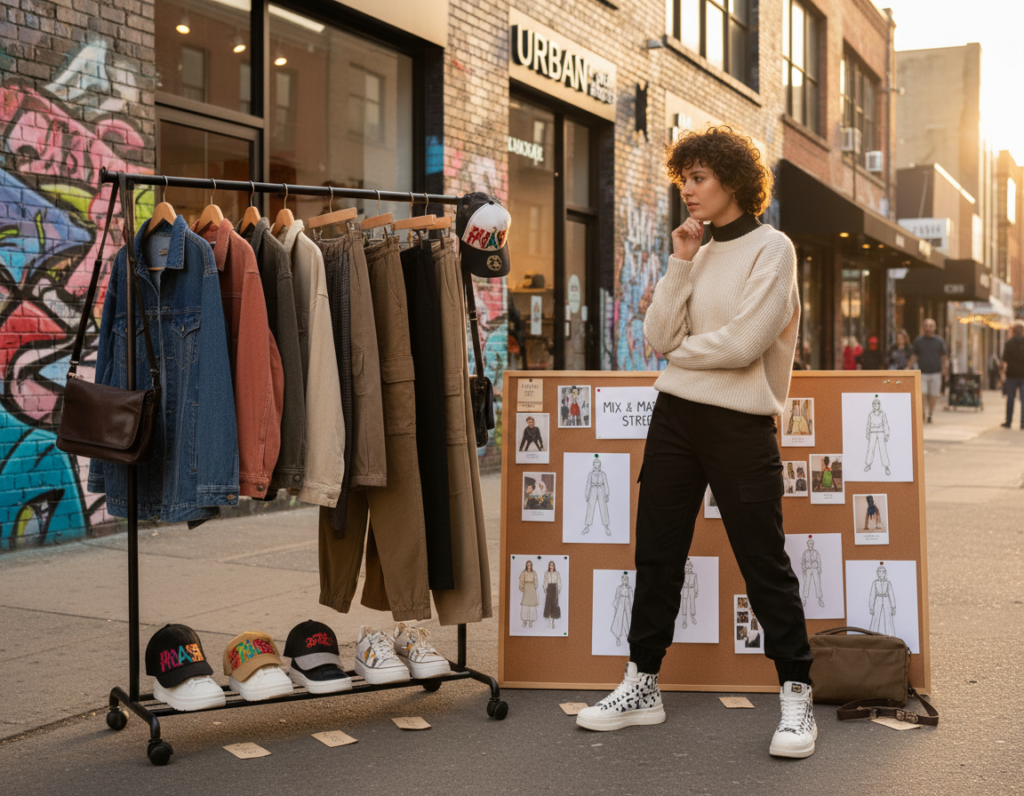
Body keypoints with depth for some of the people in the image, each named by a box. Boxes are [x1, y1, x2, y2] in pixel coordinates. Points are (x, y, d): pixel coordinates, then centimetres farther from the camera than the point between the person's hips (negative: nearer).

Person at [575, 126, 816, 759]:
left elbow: (743, 343, -17)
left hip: (741, 423, -6)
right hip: (675, 415, 6)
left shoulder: (771, 248, -5)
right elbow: (660, 337, 2)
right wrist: (680, 264, -4)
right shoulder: (698, 252, 13)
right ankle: (643, 686, 20)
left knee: (764, 563, -1)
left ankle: (796, 695, 11)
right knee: (657, 554, 9)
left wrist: (682, 349, -1)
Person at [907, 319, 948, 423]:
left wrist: (945, 368, -6)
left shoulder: (939, 341, 7)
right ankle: (922, 415, -7)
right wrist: (908, 368, -3)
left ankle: (929, 415, 16)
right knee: (921, 394, -12)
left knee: (933, 396, 3)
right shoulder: (918, 341, 7)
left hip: (935, 373, 0)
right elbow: (913, 357, 8)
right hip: (922, 373, 0)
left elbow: (944, 357, 9)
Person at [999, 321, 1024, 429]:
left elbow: (1005, 360, -8)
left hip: (1012, 374, -1)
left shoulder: (1009, 343, -4)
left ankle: (1008, 422, 10)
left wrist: (1003, 373, -4)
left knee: (1010, 399, 6)